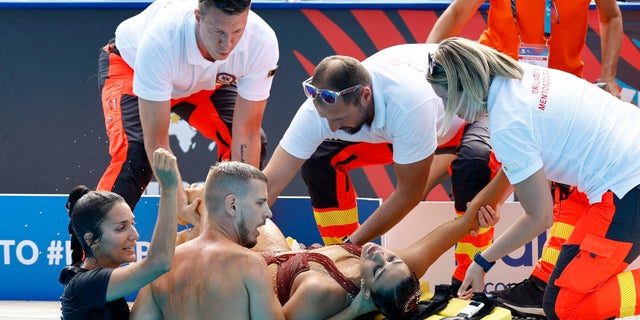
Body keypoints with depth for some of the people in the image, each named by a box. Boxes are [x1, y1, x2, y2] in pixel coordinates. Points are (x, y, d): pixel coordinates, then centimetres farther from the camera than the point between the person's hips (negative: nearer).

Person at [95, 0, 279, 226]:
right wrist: (180, 205, -46)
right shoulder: (160, 41, -45)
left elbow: (246, 133, -28)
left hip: (206, 80, 4)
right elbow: (156, 141, -39)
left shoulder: (262, 44, -36)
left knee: (247, 146, -15)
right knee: (133, 153, -28)